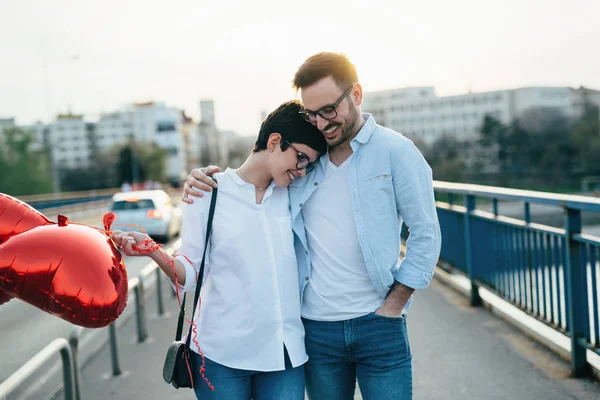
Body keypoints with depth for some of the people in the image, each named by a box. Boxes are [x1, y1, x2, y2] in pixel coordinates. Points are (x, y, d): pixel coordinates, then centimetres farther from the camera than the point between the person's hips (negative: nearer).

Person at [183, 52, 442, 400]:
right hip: (315, 328, 3)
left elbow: (426, 234, -4)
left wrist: (394, 303, -7)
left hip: (378, 327, -3)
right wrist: (205, 181, -7)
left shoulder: (395, 150, -6)